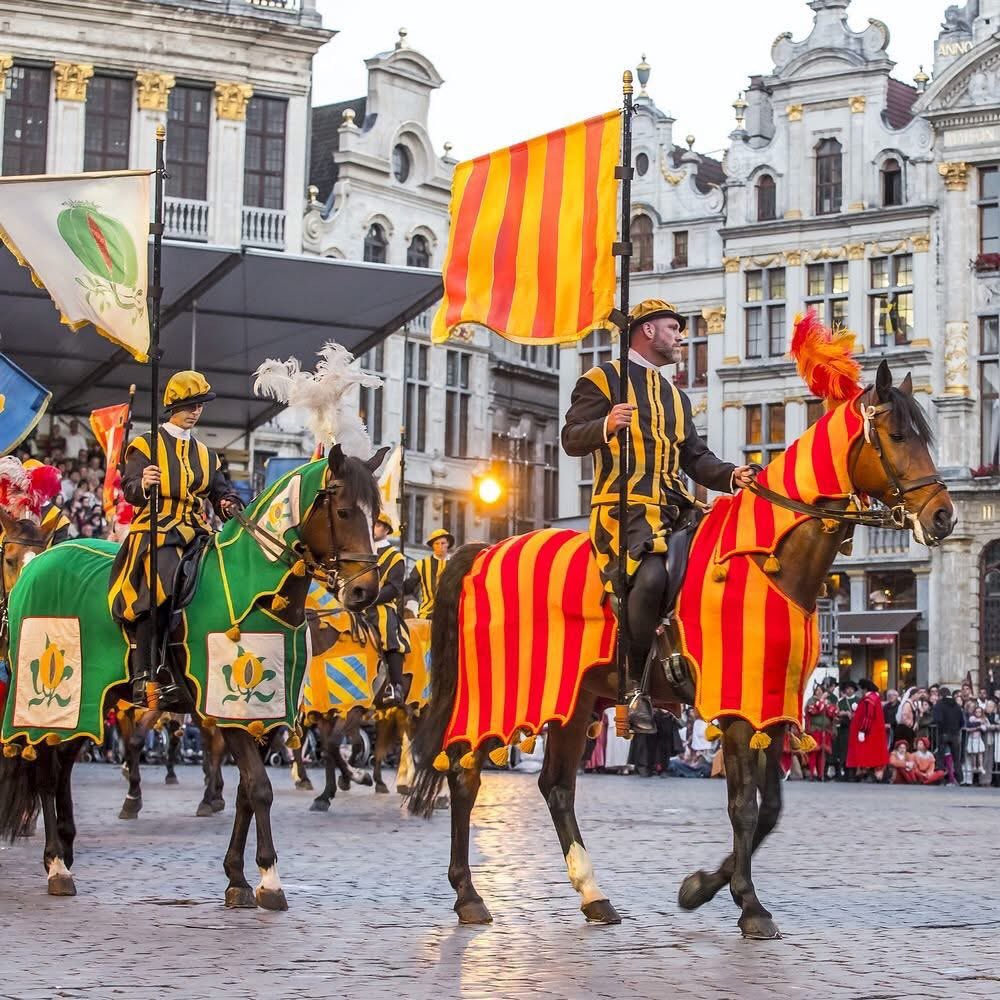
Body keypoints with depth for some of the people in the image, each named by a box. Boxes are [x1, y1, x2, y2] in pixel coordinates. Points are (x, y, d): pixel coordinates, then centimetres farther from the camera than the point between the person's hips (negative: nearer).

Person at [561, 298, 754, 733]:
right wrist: (607, 426, -24)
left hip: (674, 511, 8)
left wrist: (732, 475, 1)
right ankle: (632, 685, -22)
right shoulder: (602, 379, 7)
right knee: (651, 577, -33)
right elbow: (571, 440, -3)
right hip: (624, 509, -8)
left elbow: (697, 459, 22)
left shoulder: (676, 397, 28)